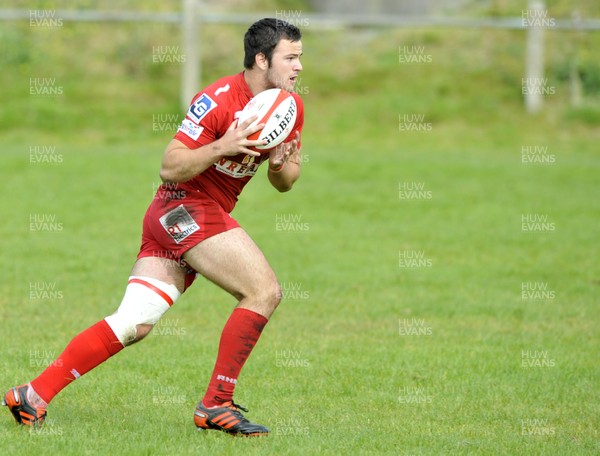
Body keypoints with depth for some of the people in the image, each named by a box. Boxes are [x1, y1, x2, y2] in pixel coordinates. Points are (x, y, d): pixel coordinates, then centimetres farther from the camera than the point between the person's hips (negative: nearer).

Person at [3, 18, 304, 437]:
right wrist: (222, 146, -32)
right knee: (265, 291, -15)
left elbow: (285, 182, 14)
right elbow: (170, 168, -19)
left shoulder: (291, 106, 7)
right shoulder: (218, 100, -18)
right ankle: (216, 405, -9)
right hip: (187, 206, -8)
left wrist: (281, 164, -9)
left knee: (134, 325, 1)